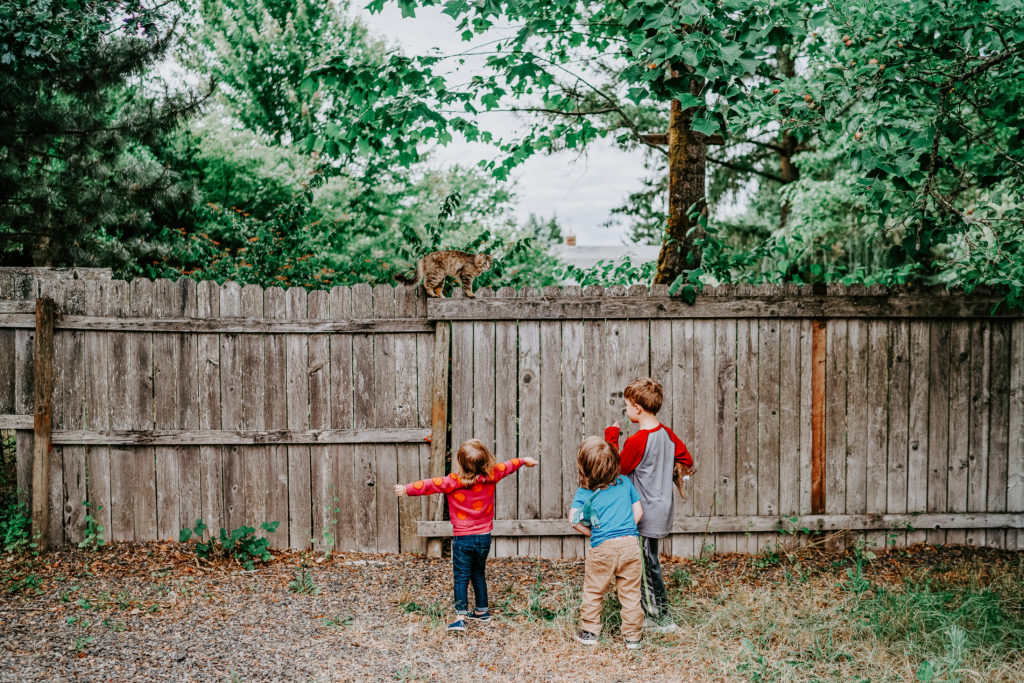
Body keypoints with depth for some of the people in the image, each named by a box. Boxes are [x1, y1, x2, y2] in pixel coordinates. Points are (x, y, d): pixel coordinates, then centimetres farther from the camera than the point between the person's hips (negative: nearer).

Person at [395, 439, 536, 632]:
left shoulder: (455, 481, -16)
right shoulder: (491, 476, -4)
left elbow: (431, 485, -18)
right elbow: (507, 466, 15)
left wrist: (406, 489, -11)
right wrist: (524, 461, 32)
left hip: (463, 538, -5)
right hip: (484, 536, 5)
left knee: (461, 577, -1)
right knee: (478, 574, 20)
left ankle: (460, 616, -9)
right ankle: (482, 610, 30)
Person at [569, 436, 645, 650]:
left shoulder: (584, 492, -1)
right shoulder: (625, 483, 6)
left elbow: (573, 520, -9)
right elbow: (638, 512, 8)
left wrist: (592, 533, 5)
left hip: (602, 549, -2)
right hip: (630, 544, 2)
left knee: (593, 591, 15)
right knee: (630, 593, 10)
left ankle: (589, 631, 24)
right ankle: (632, 636, 15)